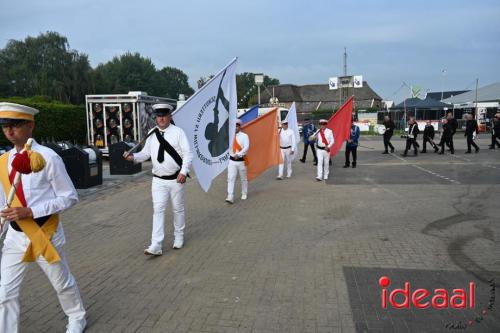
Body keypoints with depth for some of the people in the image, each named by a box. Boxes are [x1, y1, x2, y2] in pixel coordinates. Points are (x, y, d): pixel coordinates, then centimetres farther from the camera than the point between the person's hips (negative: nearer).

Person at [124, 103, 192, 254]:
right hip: (158, 180, 3)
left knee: (178, 209, 13)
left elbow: (188, 154, -10)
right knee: (158, 210, -1)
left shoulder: (178, 132, -8)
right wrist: (133, 157, -13)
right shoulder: (152, 134, 4)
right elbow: (146, 153, 7)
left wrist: (184, 172, -20)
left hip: (176, 179, -2)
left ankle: (178, 238, 32)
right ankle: (156, 246, 0)